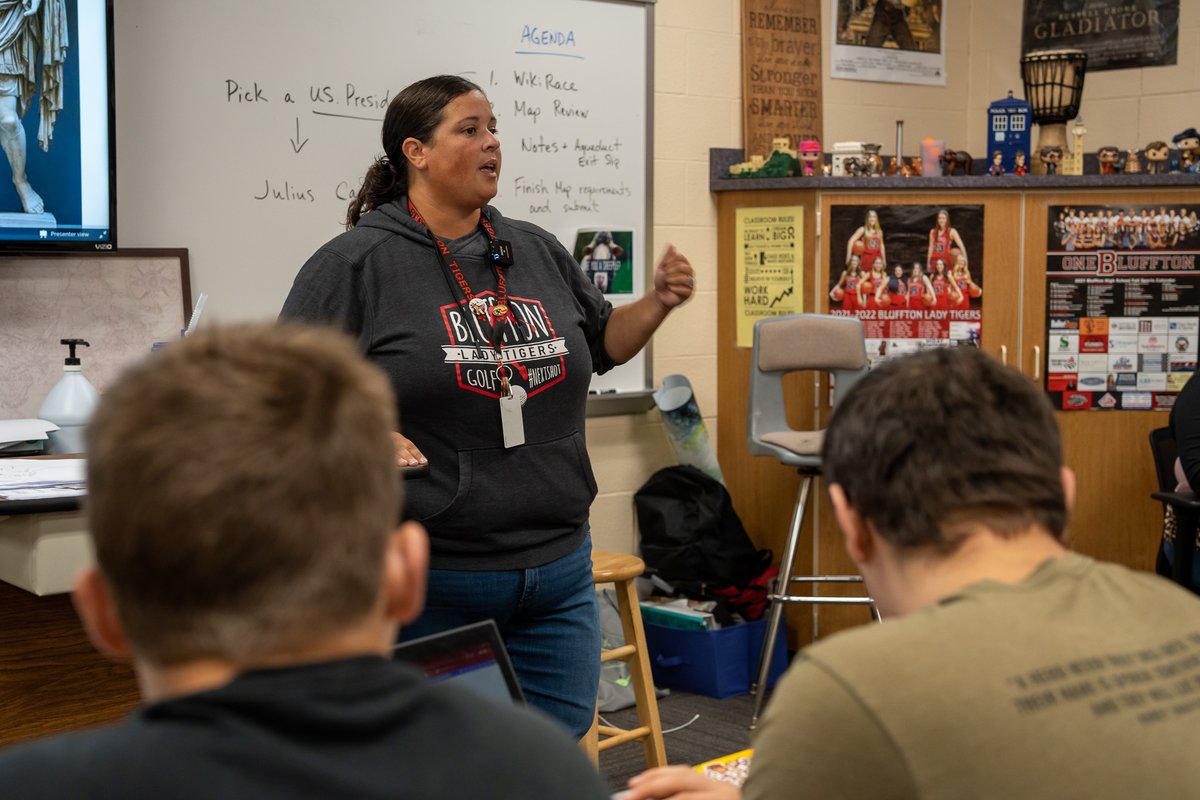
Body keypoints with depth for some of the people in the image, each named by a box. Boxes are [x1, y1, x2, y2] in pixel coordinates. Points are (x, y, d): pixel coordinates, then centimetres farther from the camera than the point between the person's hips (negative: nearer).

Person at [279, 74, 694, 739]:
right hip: (426, 582, -5)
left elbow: (601, 342, 22)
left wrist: (659, 302, 5)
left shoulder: (536, 252, 11)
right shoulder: (355, 262, -7)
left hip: (558, 565, 6)